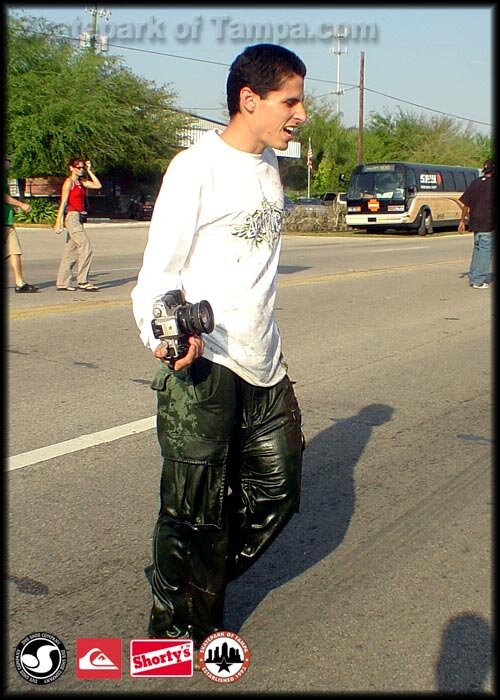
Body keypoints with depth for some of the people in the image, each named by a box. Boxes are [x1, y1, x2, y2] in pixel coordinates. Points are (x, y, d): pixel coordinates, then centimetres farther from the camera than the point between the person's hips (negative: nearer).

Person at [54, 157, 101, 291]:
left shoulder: (81, 182, 17)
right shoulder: (69, 182, -5)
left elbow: (98, 185, 11)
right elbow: (63, 202, -10)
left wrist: (89, 170, 10)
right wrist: (59, 221, -14)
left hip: (78, 218, 9)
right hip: (72, 216, -9)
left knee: (71, 251, 8)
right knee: (86, 247, -13)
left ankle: (62, 283, 10)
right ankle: (83, 281, -11)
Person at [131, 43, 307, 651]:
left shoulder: (269, 165, 15)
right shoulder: (197, 167, -10)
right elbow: (158, 271, -12)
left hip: (263, 365, 8)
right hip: (202, 367, -8)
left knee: (275, 491, 12)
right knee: (196, 510, 1)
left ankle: (201, 582, 35)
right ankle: (178, 625, 25)